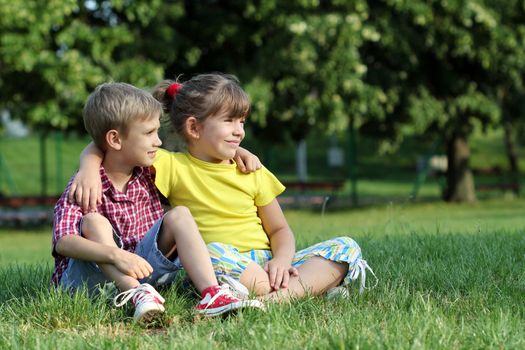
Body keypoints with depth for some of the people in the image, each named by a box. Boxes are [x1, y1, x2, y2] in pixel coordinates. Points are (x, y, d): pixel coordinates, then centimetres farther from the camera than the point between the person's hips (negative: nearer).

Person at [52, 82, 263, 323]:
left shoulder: (148, 174, 5)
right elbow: (63, 242, -31)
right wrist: (115, 255, -44)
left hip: (139, 270, 5)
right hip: (88, 276, -5)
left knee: (179, 215, -10)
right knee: (93, 222, -29)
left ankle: (211, 294, -30)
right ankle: (137, 295, -44)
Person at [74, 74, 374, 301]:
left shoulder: (252, 172, 15)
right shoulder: (172, 166, 4)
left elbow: (279, 229, 14)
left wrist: (282, 260, -8)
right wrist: (90, 172, -21)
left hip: (266, 265, 5)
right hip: (221, 268, -4)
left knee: (347, 246, -14)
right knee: (214, 252, -39)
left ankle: (279, 296, -41)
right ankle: (316, 283, -35)